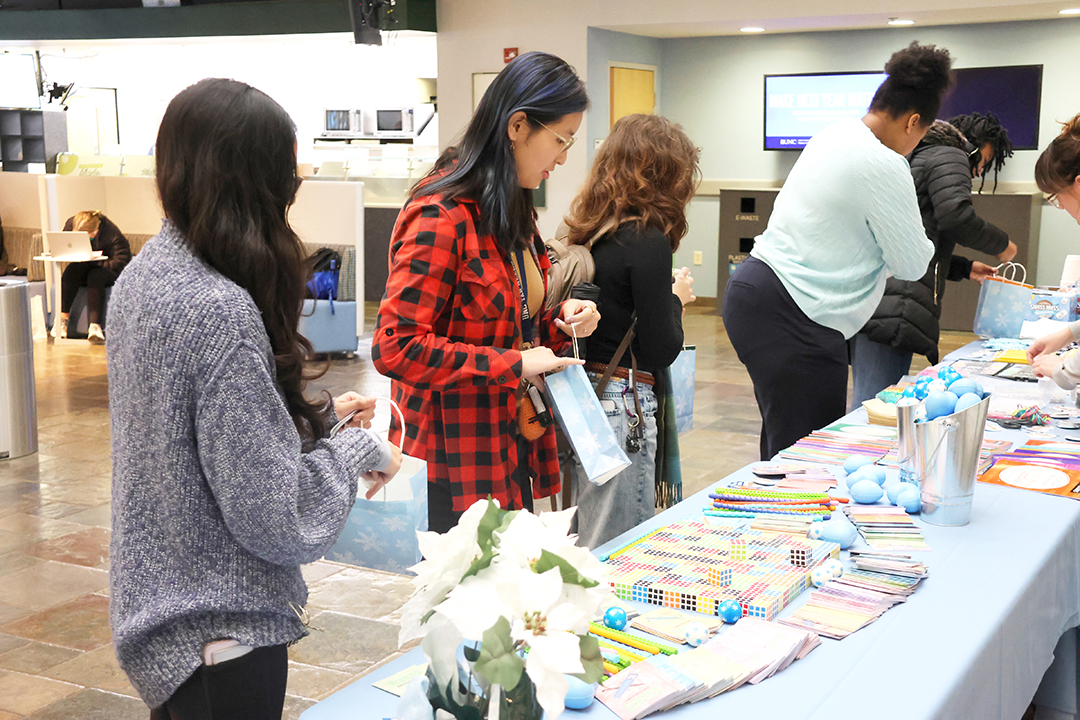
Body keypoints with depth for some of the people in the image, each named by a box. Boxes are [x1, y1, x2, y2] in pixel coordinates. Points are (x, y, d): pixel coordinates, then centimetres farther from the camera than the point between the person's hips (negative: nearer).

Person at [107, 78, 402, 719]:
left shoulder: (145, 276, 1)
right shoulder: (222, 312, -27)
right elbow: (273, 520, -25)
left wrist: (318, 415, 10)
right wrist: (360, 450, -10)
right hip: (221, 634, -9)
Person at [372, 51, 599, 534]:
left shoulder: (512, 210, 13)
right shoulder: (441, 216, -18)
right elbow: (395, 347, -23)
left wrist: (559, 321, 3)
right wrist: (514, 365, -20)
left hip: (514, 452, 9)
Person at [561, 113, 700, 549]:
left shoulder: (587, 233, 8)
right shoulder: (649, 241, -15)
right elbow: (660, 351, -12)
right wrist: (676, 298, 4)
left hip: (581, 398, 8)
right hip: (621, 406, -8)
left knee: (586, 542, 17)